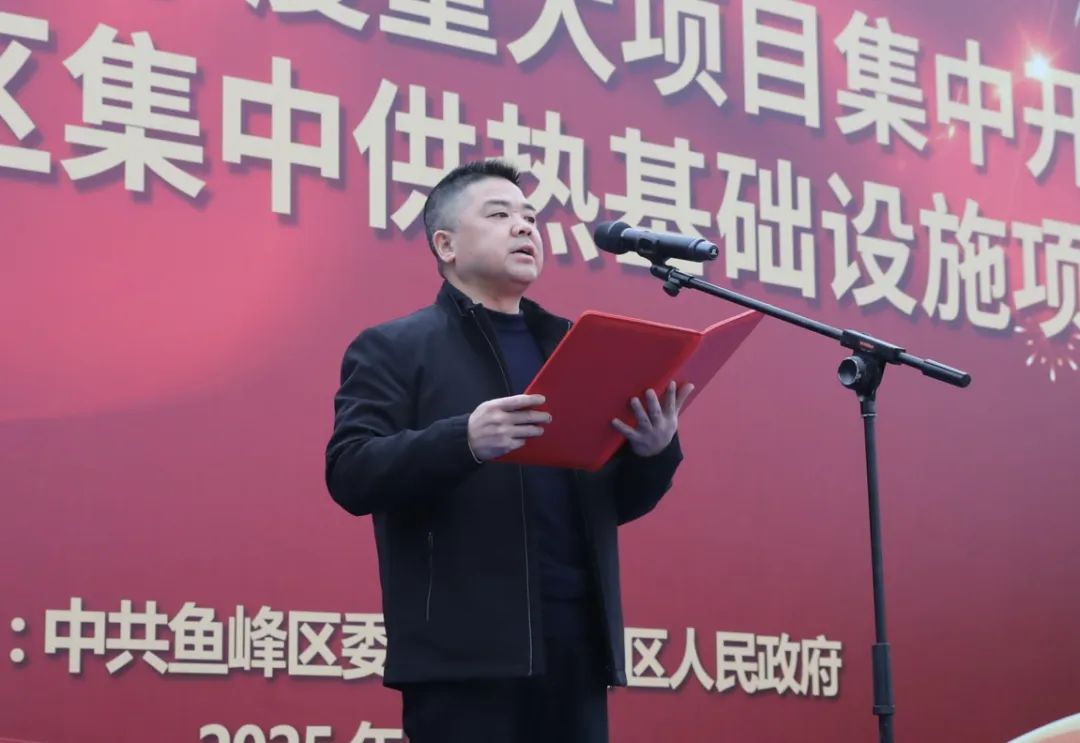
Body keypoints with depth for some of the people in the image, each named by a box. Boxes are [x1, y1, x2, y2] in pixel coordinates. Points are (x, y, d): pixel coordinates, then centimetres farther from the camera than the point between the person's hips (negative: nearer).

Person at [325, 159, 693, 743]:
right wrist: (463, 440, -24)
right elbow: (350, 474, -8)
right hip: (466, 648, -5)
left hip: (578, 639, 5)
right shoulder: (394, 347, 5)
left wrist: (655, 450, -4)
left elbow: (620, 503, 18)